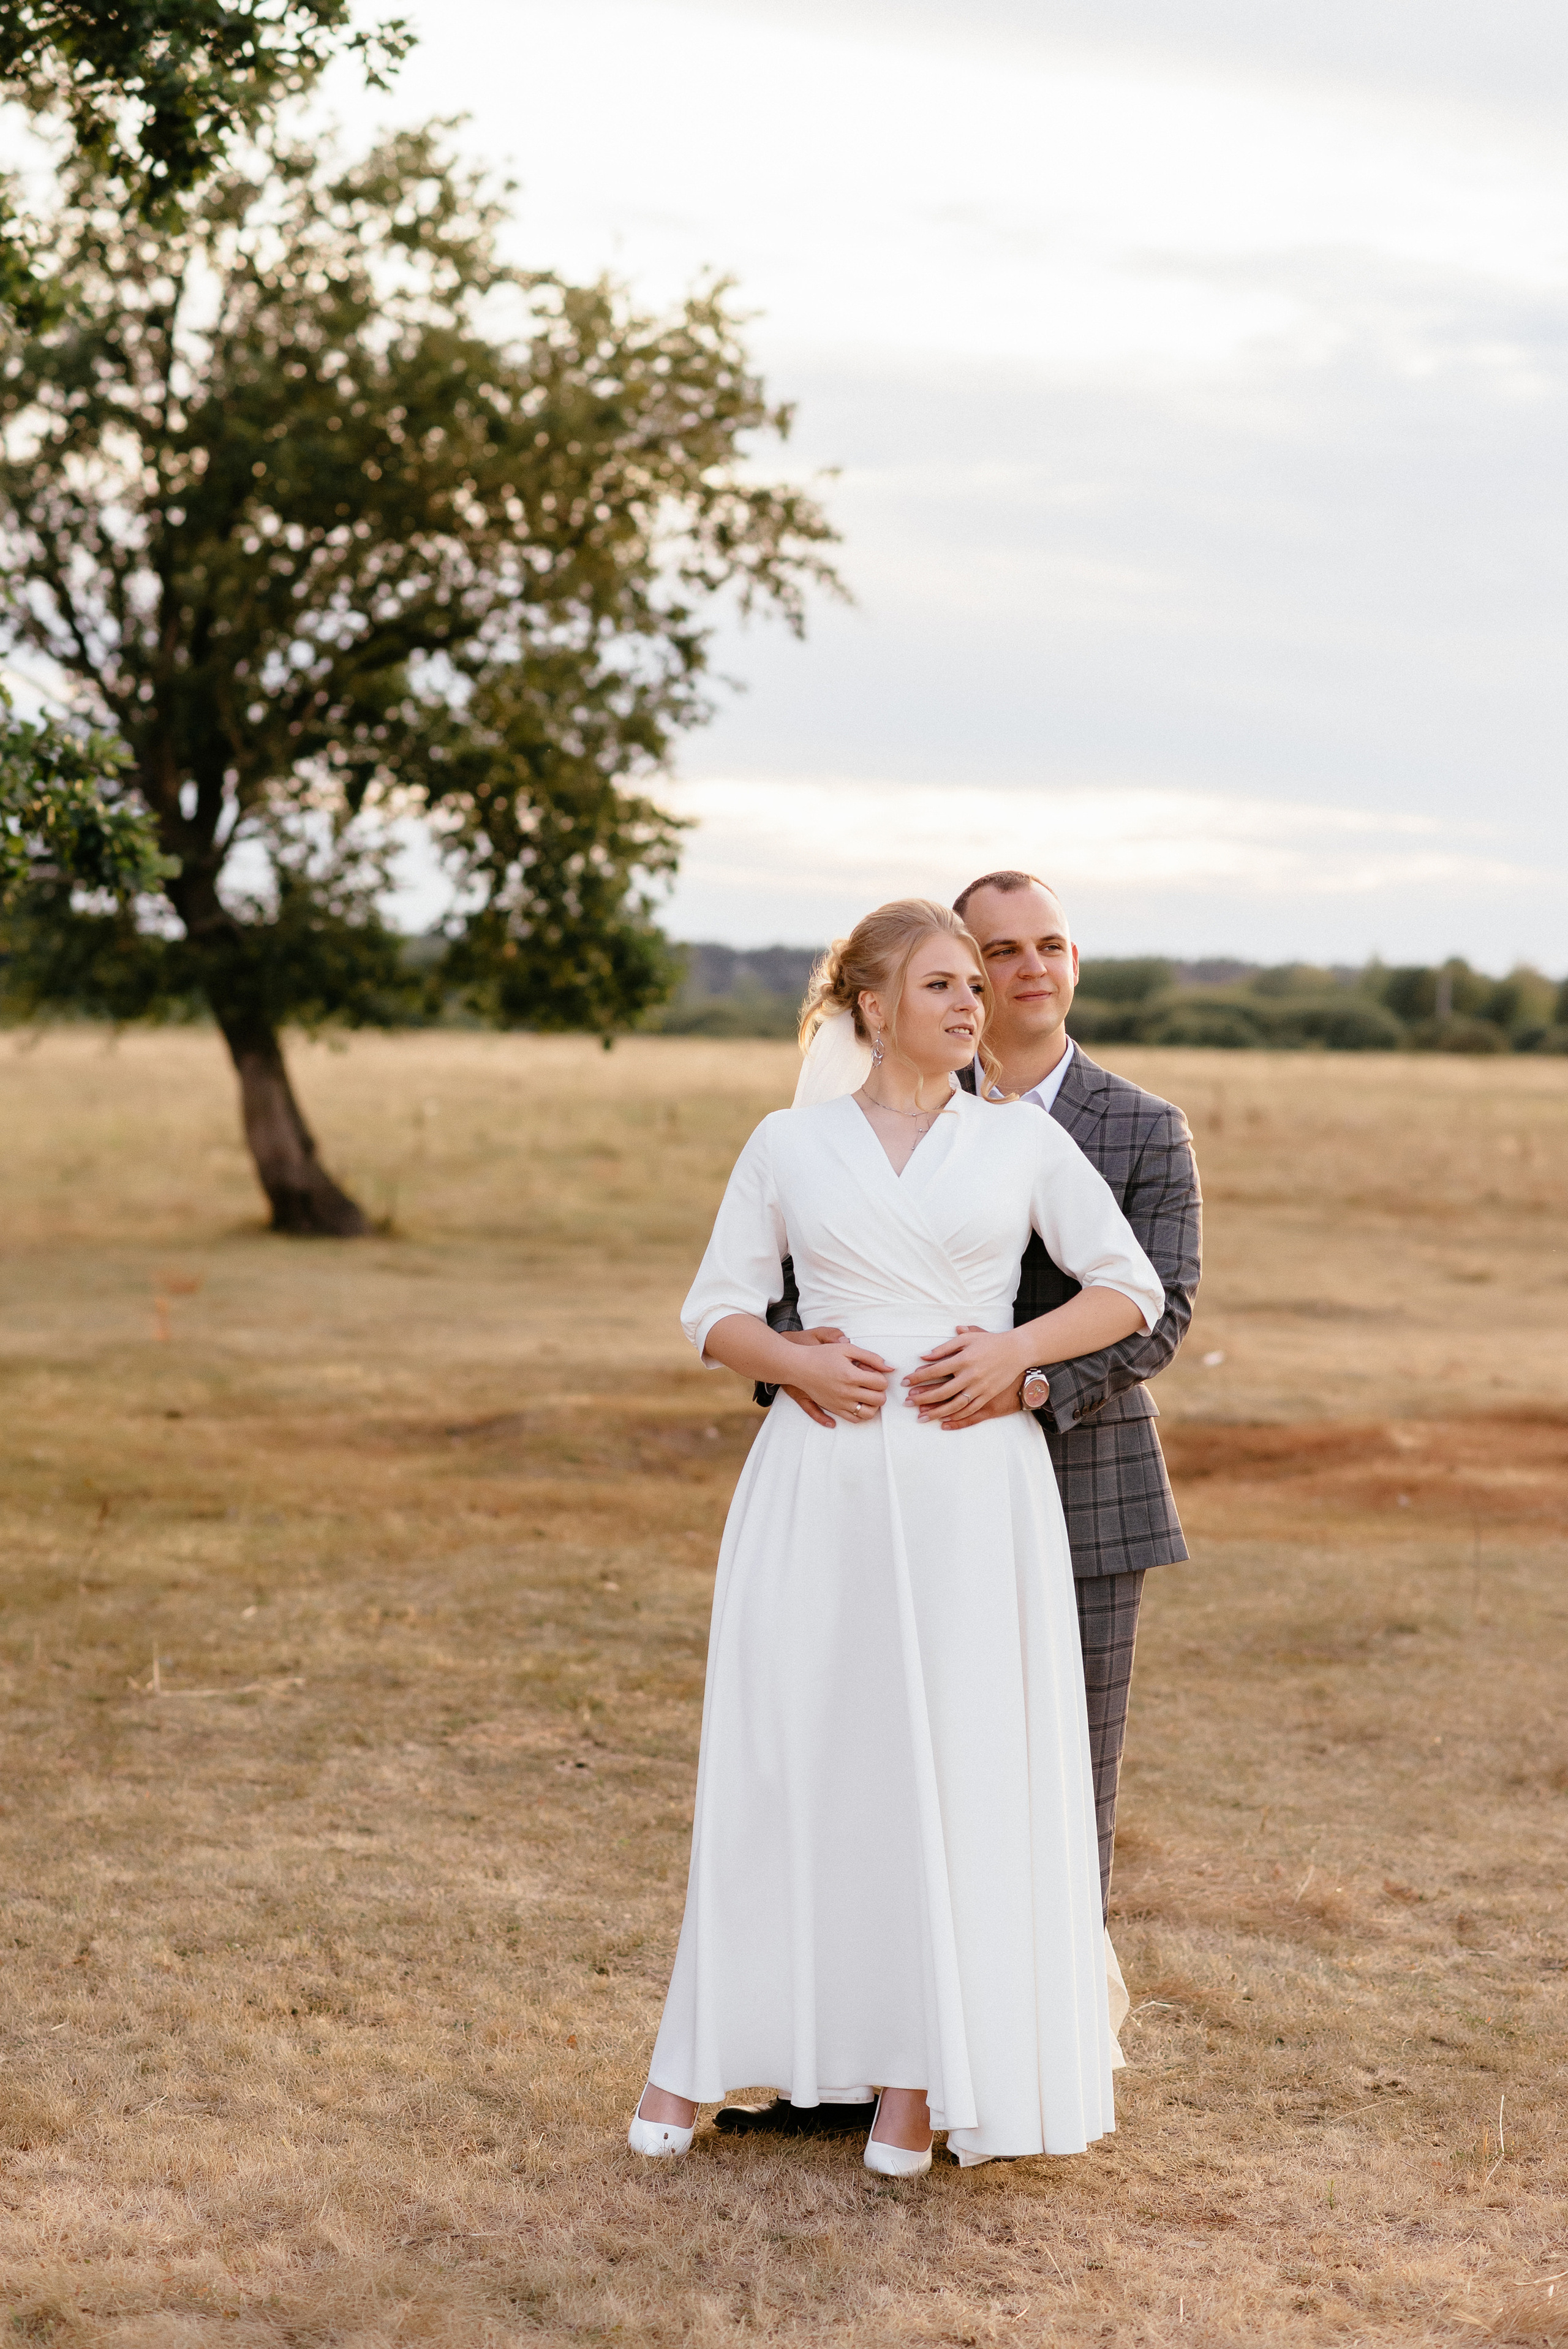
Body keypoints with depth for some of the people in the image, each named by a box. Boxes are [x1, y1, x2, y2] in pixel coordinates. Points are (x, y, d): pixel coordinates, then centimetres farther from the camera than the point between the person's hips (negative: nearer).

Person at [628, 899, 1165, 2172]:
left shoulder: (1025, 1139, 6)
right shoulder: (787, 1145, 6)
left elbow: (1132, 1290, 7)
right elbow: (716, 1311, 8)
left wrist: (1016, 1351, -9)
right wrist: (798, 1362, -12)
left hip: (973, 1489, 0)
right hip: (820, 1482, 0)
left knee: (956, 1766, 0)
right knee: (782, 1757, 3)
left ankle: (921, 2077, 11)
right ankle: (698, 2052, 16)